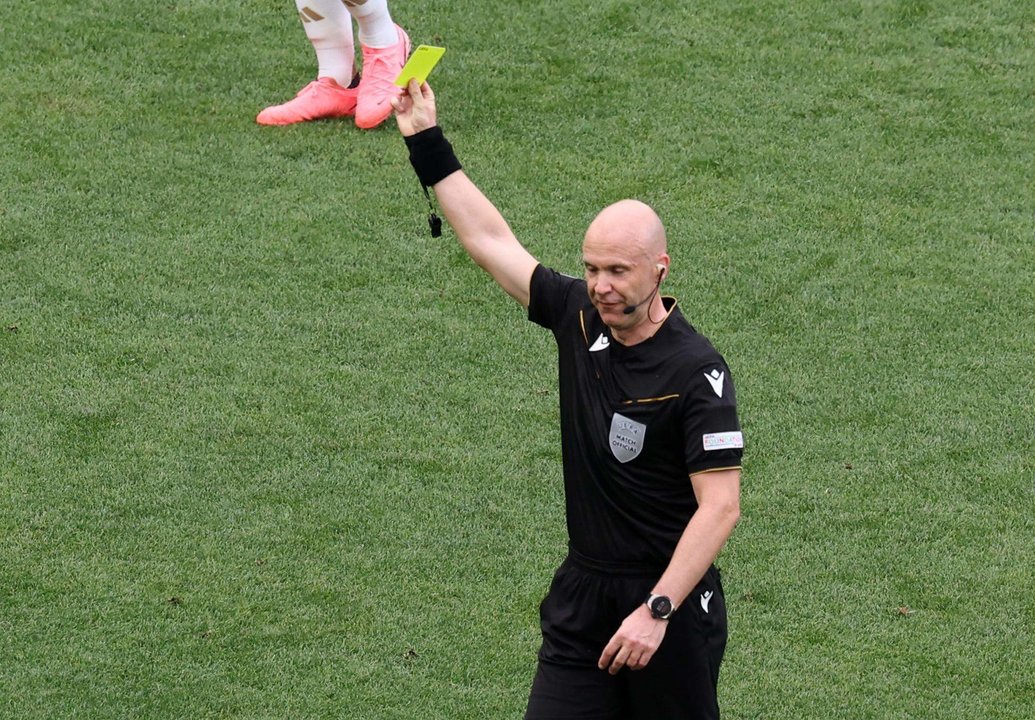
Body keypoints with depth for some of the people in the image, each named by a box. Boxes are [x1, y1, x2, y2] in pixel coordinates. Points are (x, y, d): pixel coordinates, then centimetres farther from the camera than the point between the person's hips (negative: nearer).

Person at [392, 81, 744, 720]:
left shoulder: (697, 371, -16)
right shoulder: (579, 318, 2)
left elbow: (720, 506, -19)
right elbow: (490, 238, 12)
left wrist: (657, 610, -25)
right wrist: (427, 141, 14)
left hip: (673, 598, -5)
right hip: (582, 593, 5)